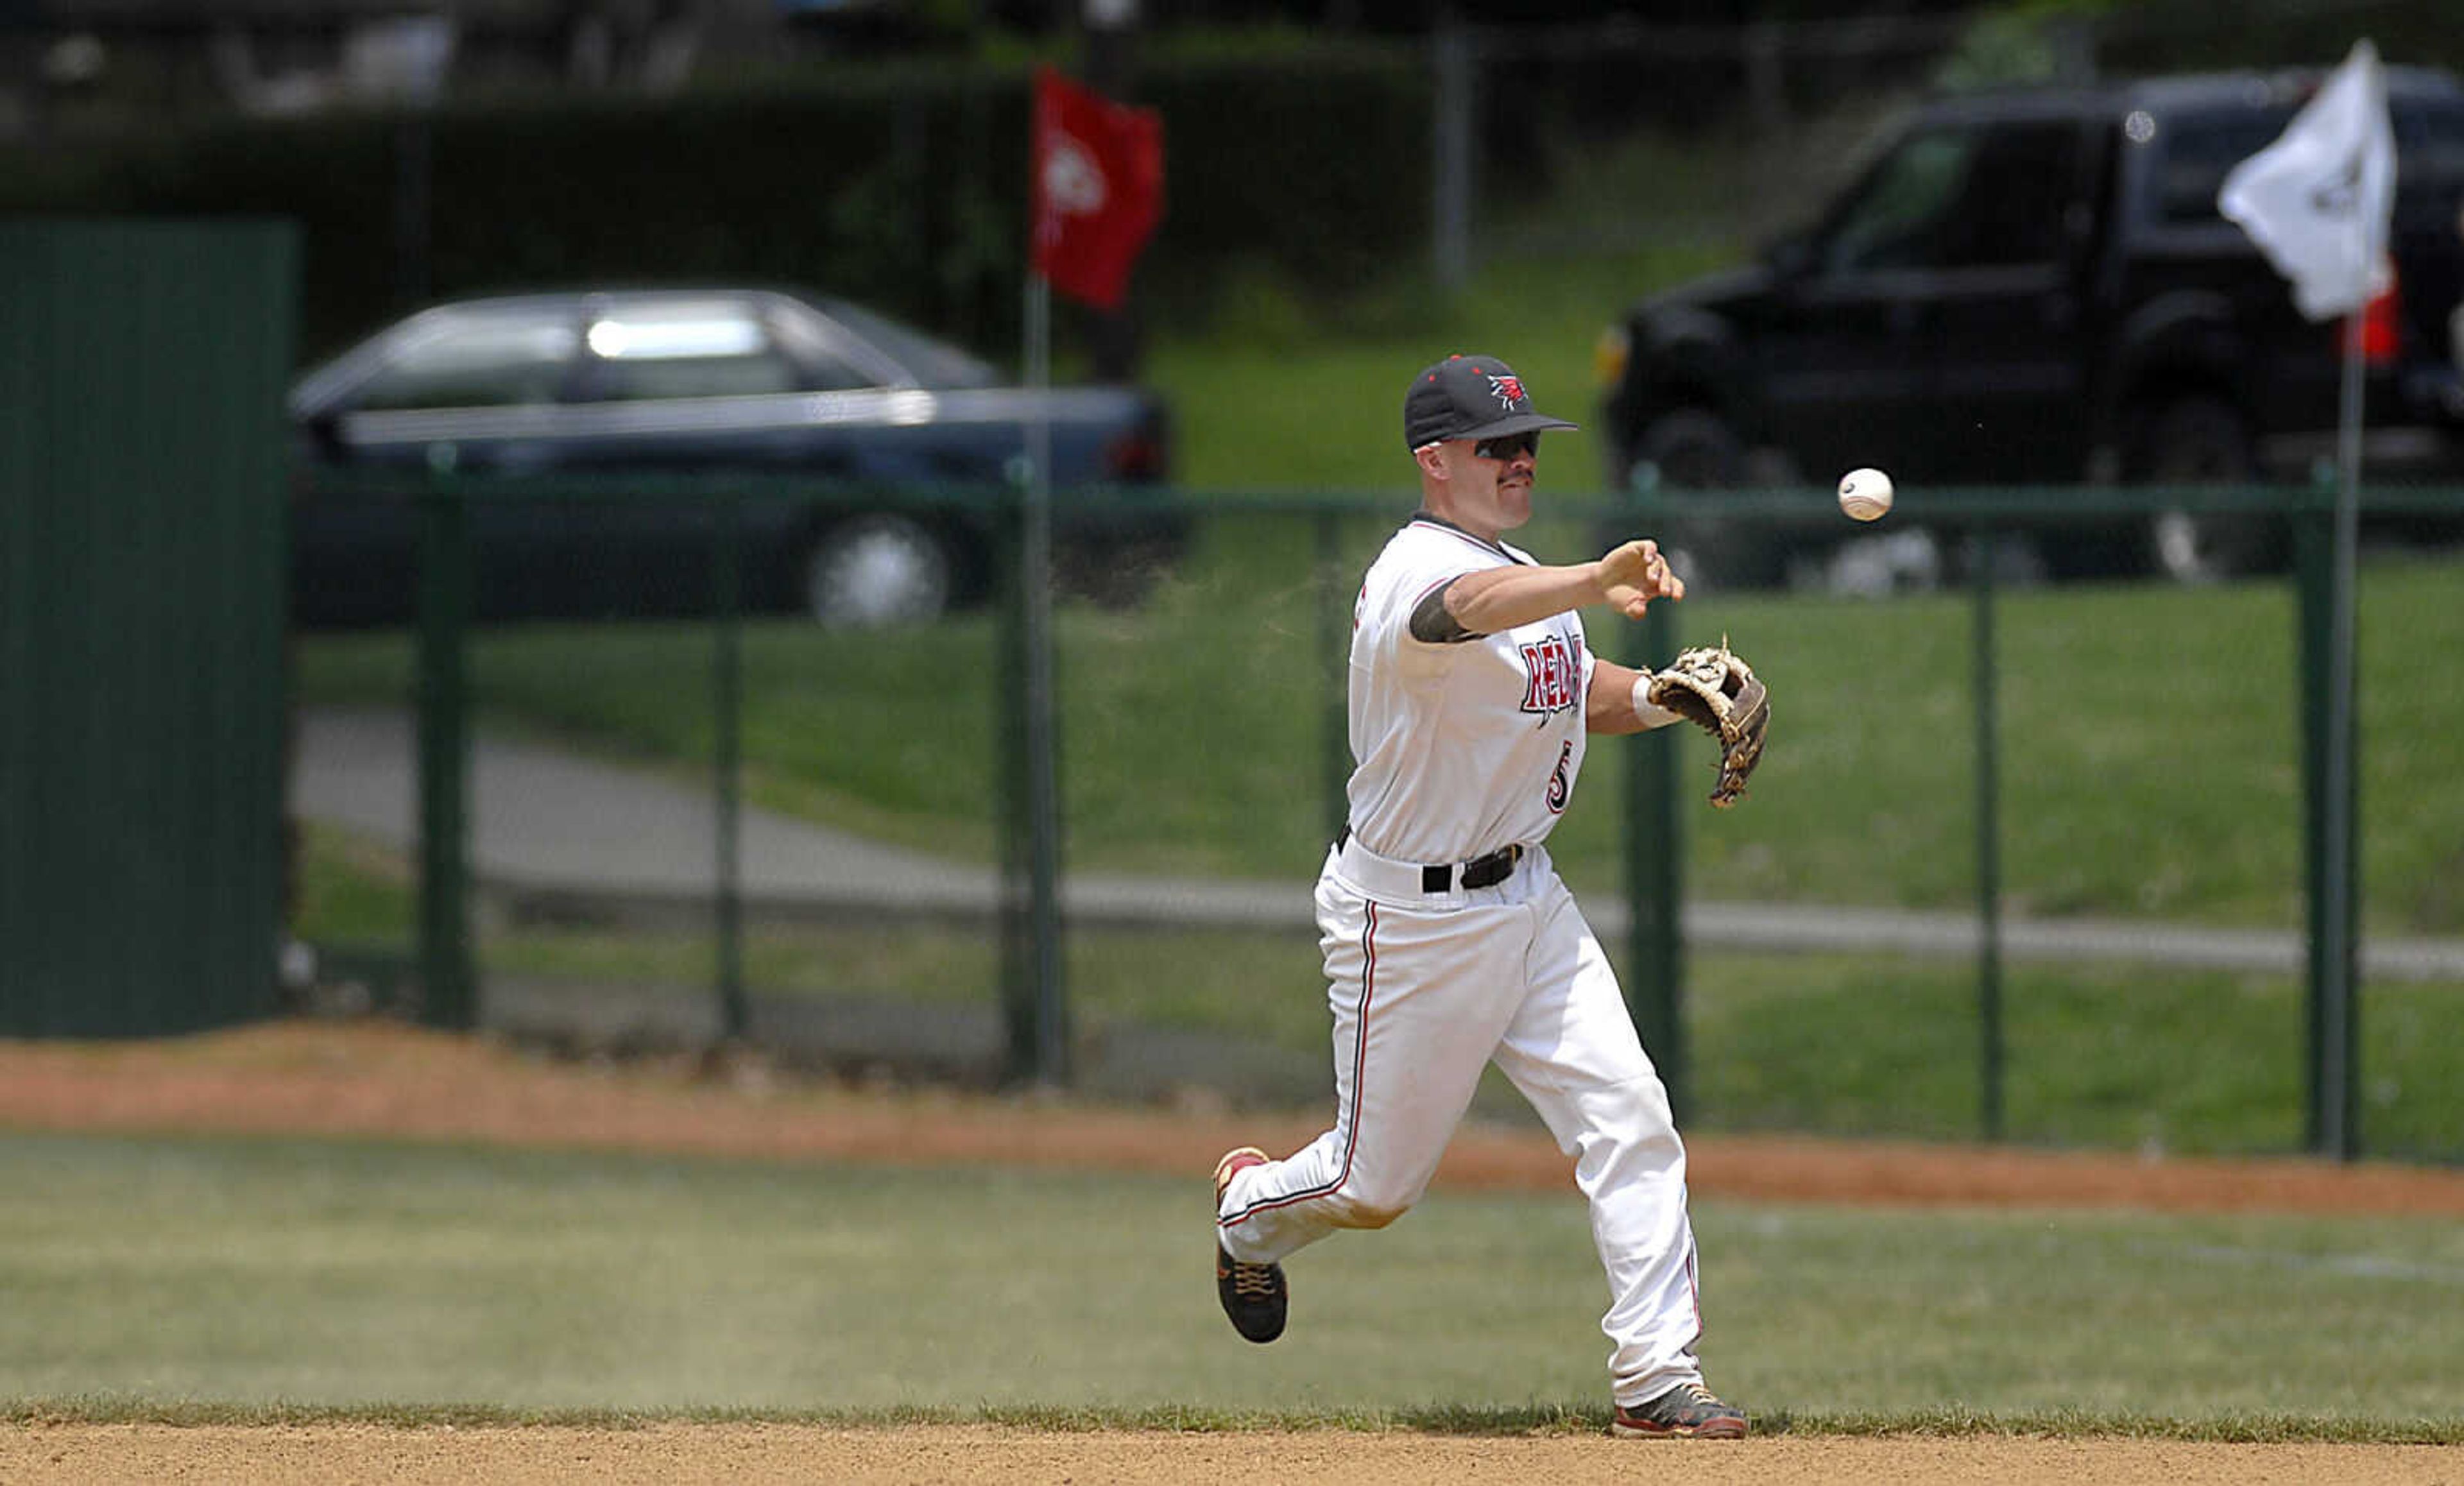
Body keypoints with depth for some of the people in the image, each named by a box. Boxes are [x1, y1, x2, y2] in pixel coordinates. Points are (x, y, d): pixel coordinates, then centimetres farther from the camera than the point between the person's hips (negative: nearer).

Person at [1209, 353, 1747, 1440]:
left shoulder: (1523, 573, 8)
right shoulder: (1416, 573, -22)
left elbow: (1574, 687, 22)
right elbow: (1471, 610, -46)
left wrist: (1660, 697, -1)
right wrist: (1594, 585, -65)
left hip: (1524, 896, 8)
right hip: (1411, 918, -8)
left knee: (1628, 1117, -7)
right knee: (1378, 1184, 6)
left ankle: (1656, 1379, -7)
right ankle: (1250, 1209, 41)